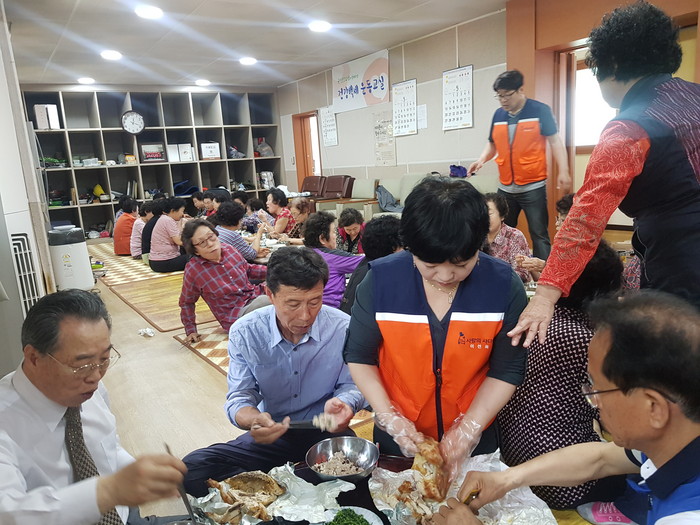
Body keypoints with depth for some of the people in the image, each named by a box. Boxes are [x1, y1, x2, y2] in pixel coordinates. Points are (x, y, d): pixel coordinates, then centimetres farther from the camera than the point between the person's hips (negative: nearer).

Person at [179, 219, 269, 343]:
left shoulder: (229, 249, -1)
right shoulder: (193, 270, -11)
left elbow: (248, 269, 18)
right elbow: (186, 303, 6)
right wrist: (190, 330, 7)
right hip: (236, 316, -6)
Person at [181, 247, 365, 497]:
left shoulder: (343, 328, -14)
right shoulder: (244, 333, -11)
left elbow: (351, 385, -3)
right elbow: (239, 398, -8)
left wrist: (343, 404, -29)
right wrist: (254, 419, -33)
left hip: (326, 433, 0)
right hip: (272, 436, 1)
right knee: (192, 469, -18)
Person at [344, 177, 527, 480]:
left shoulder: (504, 287, -18)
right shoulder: (380, 281, -19)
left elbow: (506, 370, -11)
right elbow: (359, 356, -8)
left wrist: (469, 429, -17)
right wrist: (389, 417, -17)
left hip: (474, 443, 0)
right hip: (399, 440, 1)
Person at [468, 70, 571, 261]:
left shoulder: (540, 110, -4)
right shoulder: (498, 114, 9)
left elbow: (555, 141, -3)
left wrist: (563, 171, -12)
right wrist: (481, 160, -3)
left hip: (533, 186, -5)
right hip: (505, 187, 5)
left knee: (539, 235, -2)